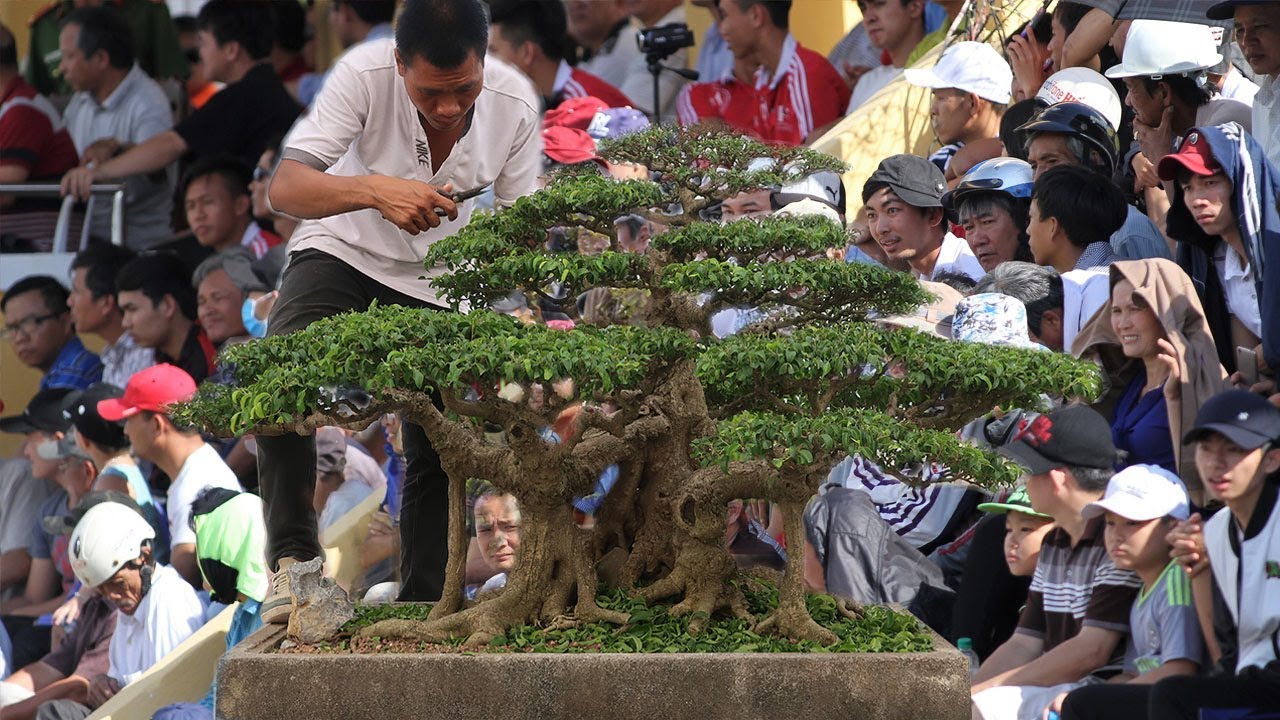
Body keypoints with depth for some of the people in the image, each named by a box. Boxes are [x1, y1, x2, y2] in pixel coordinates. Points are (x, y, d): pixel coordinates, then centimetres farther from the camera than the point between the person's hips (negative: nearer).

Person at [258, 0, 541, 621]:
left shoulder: (514, 104, -21)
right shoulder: (365, 75, -29)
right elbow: (284, 188, -34)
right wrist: (375, 190, -51)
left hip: (437, 280, 3)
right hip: (343, 251, -3)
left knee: (438, 453, -2)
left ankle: (422, 610, 13)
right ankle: (292, 559, -26)